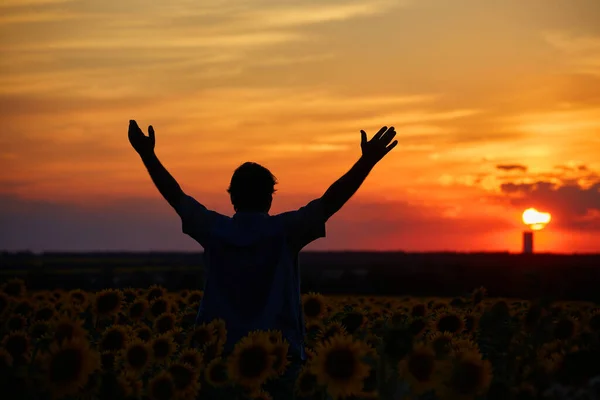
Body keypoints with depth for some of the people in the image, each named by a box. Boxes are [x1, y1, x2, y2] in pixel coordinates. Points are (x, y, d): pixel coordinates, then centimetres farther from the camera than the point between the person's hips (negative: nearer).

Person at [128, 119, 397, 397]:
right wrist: (368, 160, -12)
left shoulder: (215, 231, -1)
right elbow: (331, 200, -12)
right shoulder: (284, 231, -9)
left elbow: (176, 196, 6)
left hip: (221, 352, 2)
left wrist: (147, 154, 13)